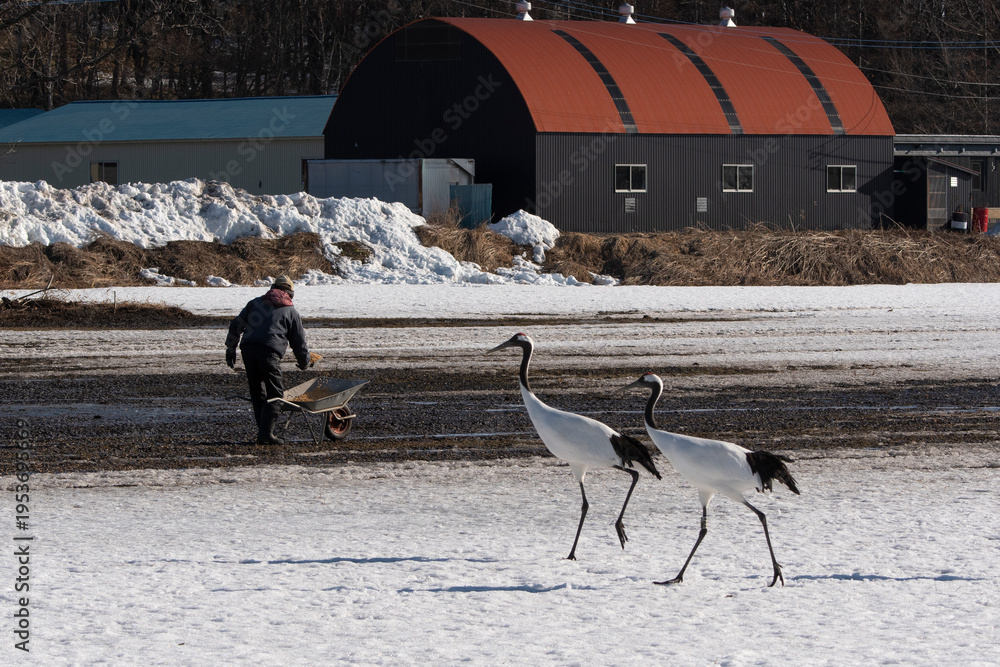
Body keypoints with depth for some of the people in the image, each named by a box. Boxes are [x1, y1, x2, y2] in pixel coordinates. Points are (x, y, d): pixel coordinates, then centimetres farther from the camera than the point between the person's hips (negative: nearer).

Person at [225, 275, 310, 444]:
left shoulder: (255, 303, 24)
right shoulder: (290, 311, 15)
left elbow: (236, 325, 20)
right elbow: (299, 341, 18)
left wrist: (230, 349, 24)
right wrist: (304, 363, 33)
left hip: (248, 349, 4)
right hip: (270, 353, -4)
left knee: (257, 394, 13)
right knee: (274, 394, -2)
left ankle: (263, 431, 11)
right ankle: (266, 434, -12)